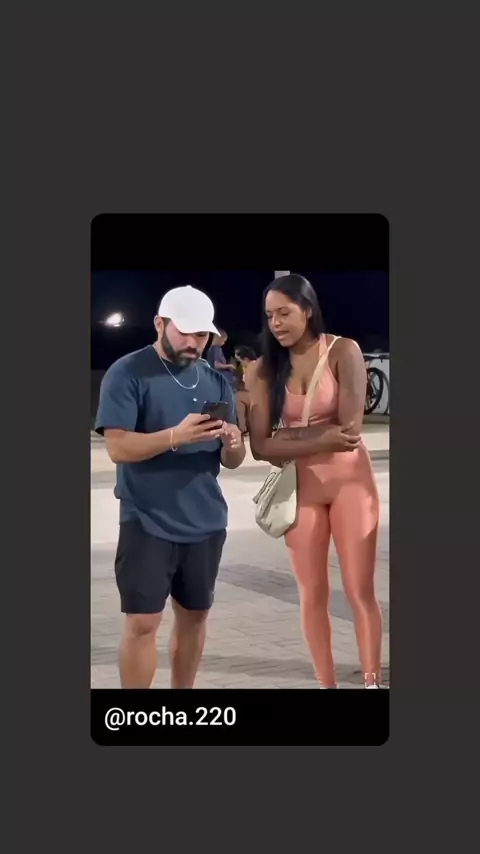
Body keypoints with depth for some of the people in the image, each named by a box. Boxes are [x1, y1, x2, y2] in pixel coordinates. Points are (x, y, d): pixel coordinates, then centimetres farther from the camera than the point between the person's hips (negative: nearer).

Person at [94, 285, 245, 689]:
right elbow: (118, 447, -15)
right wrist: (176, 436, -29)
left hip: (206, 522, 5)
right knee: (143, 622, -4)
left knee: (194, 615, 14)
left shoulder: (216, 380, 8)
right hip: (147, 522, -5)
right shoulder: (127, 373, -7)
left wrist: (232, 444, -15)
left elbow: (232, 461, 9)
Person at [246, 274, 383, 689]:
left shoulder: (343, 351, -9)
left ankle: (372, 681, 18)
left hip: (351, 480, -2)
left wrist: (288, 437, -15)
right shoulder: (265, 369, -3)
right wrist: (321, 439, -22)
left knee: (361, 591, 3)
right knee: (312, 594, 8)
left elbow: (349, 428, -19)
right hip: (301, 487, 2)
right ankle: (326, 683, 21)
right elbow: (260, 446, -11)